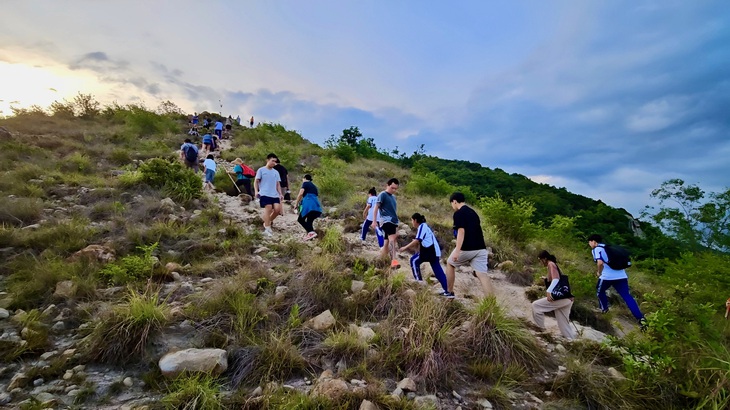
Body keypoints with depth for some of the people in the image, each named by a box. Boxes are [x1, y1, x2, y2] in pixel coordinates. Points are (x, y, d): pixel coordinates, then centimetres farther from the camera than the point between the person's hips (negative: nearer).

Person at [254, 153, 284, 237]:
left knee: (277, 209, -9)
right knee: (268, 208, -15)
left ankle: (267, 222, 15)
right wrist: (256, 191, -12)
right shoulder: (261, 170, 6)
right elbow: (256, 181, 2)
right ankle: (267, 229, -9)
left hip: (275, 195, 5)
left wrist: (280, 194, 10)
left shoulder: (276, 172, 20)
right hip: (265, 194, -5)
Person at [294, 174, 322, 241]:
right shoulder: (314, 186, 31)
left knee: (301, 219, 2)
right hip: (317, 206, 7)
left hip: (309, 204, -7)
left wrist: (296, 204, 4)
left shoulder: (305, 183, 11)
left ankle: (311, 232, -18)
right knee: (309, 221, 17)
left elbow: (300, 194, -2)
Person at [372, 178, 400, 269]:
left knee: (386, 243, 12)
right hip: (386, 220, -9)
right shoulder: (382, 195, -4)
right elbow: (376, 208, -11)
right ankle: (393, 261, -38)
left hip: (393, 221, 9)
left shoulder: (393, 197, 20)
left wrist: (396, 223, 30)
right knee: (392, 239, -27)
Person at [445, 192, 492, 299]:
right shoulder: (473, 212, 19)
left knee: (450, 264, 18)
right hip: (480, 248, 7)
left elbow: (461, 232, -19)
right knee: (482, 274, 0)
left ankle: (449, 293, 25)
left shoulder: (458, 213, -7)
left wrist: (457, 251, -23)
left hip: (467, 249, -6)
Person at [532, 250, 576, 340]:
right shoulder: (554, 265, 21)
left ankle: (541, 329, 3)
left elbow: (556, 280, -24)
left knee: (535, 305, -6)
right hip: (566, 298, 10)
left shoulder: (551, 264, -7)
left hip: (561, 298, -10)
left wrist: (548, 291, -35)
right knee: (563, 324, 14)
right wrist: (547, 279, 27)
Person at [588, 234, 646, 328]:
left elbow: (600, 262, -18)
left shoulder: (596, 249, -2)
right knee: (627, 296, 3)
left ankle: (604, 309, 31)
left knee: (600, 291, 22)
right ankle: (641, 318, -5)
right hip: (621, 275, 6)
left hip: (607, 276, -6)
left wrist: (599, 273, -2)